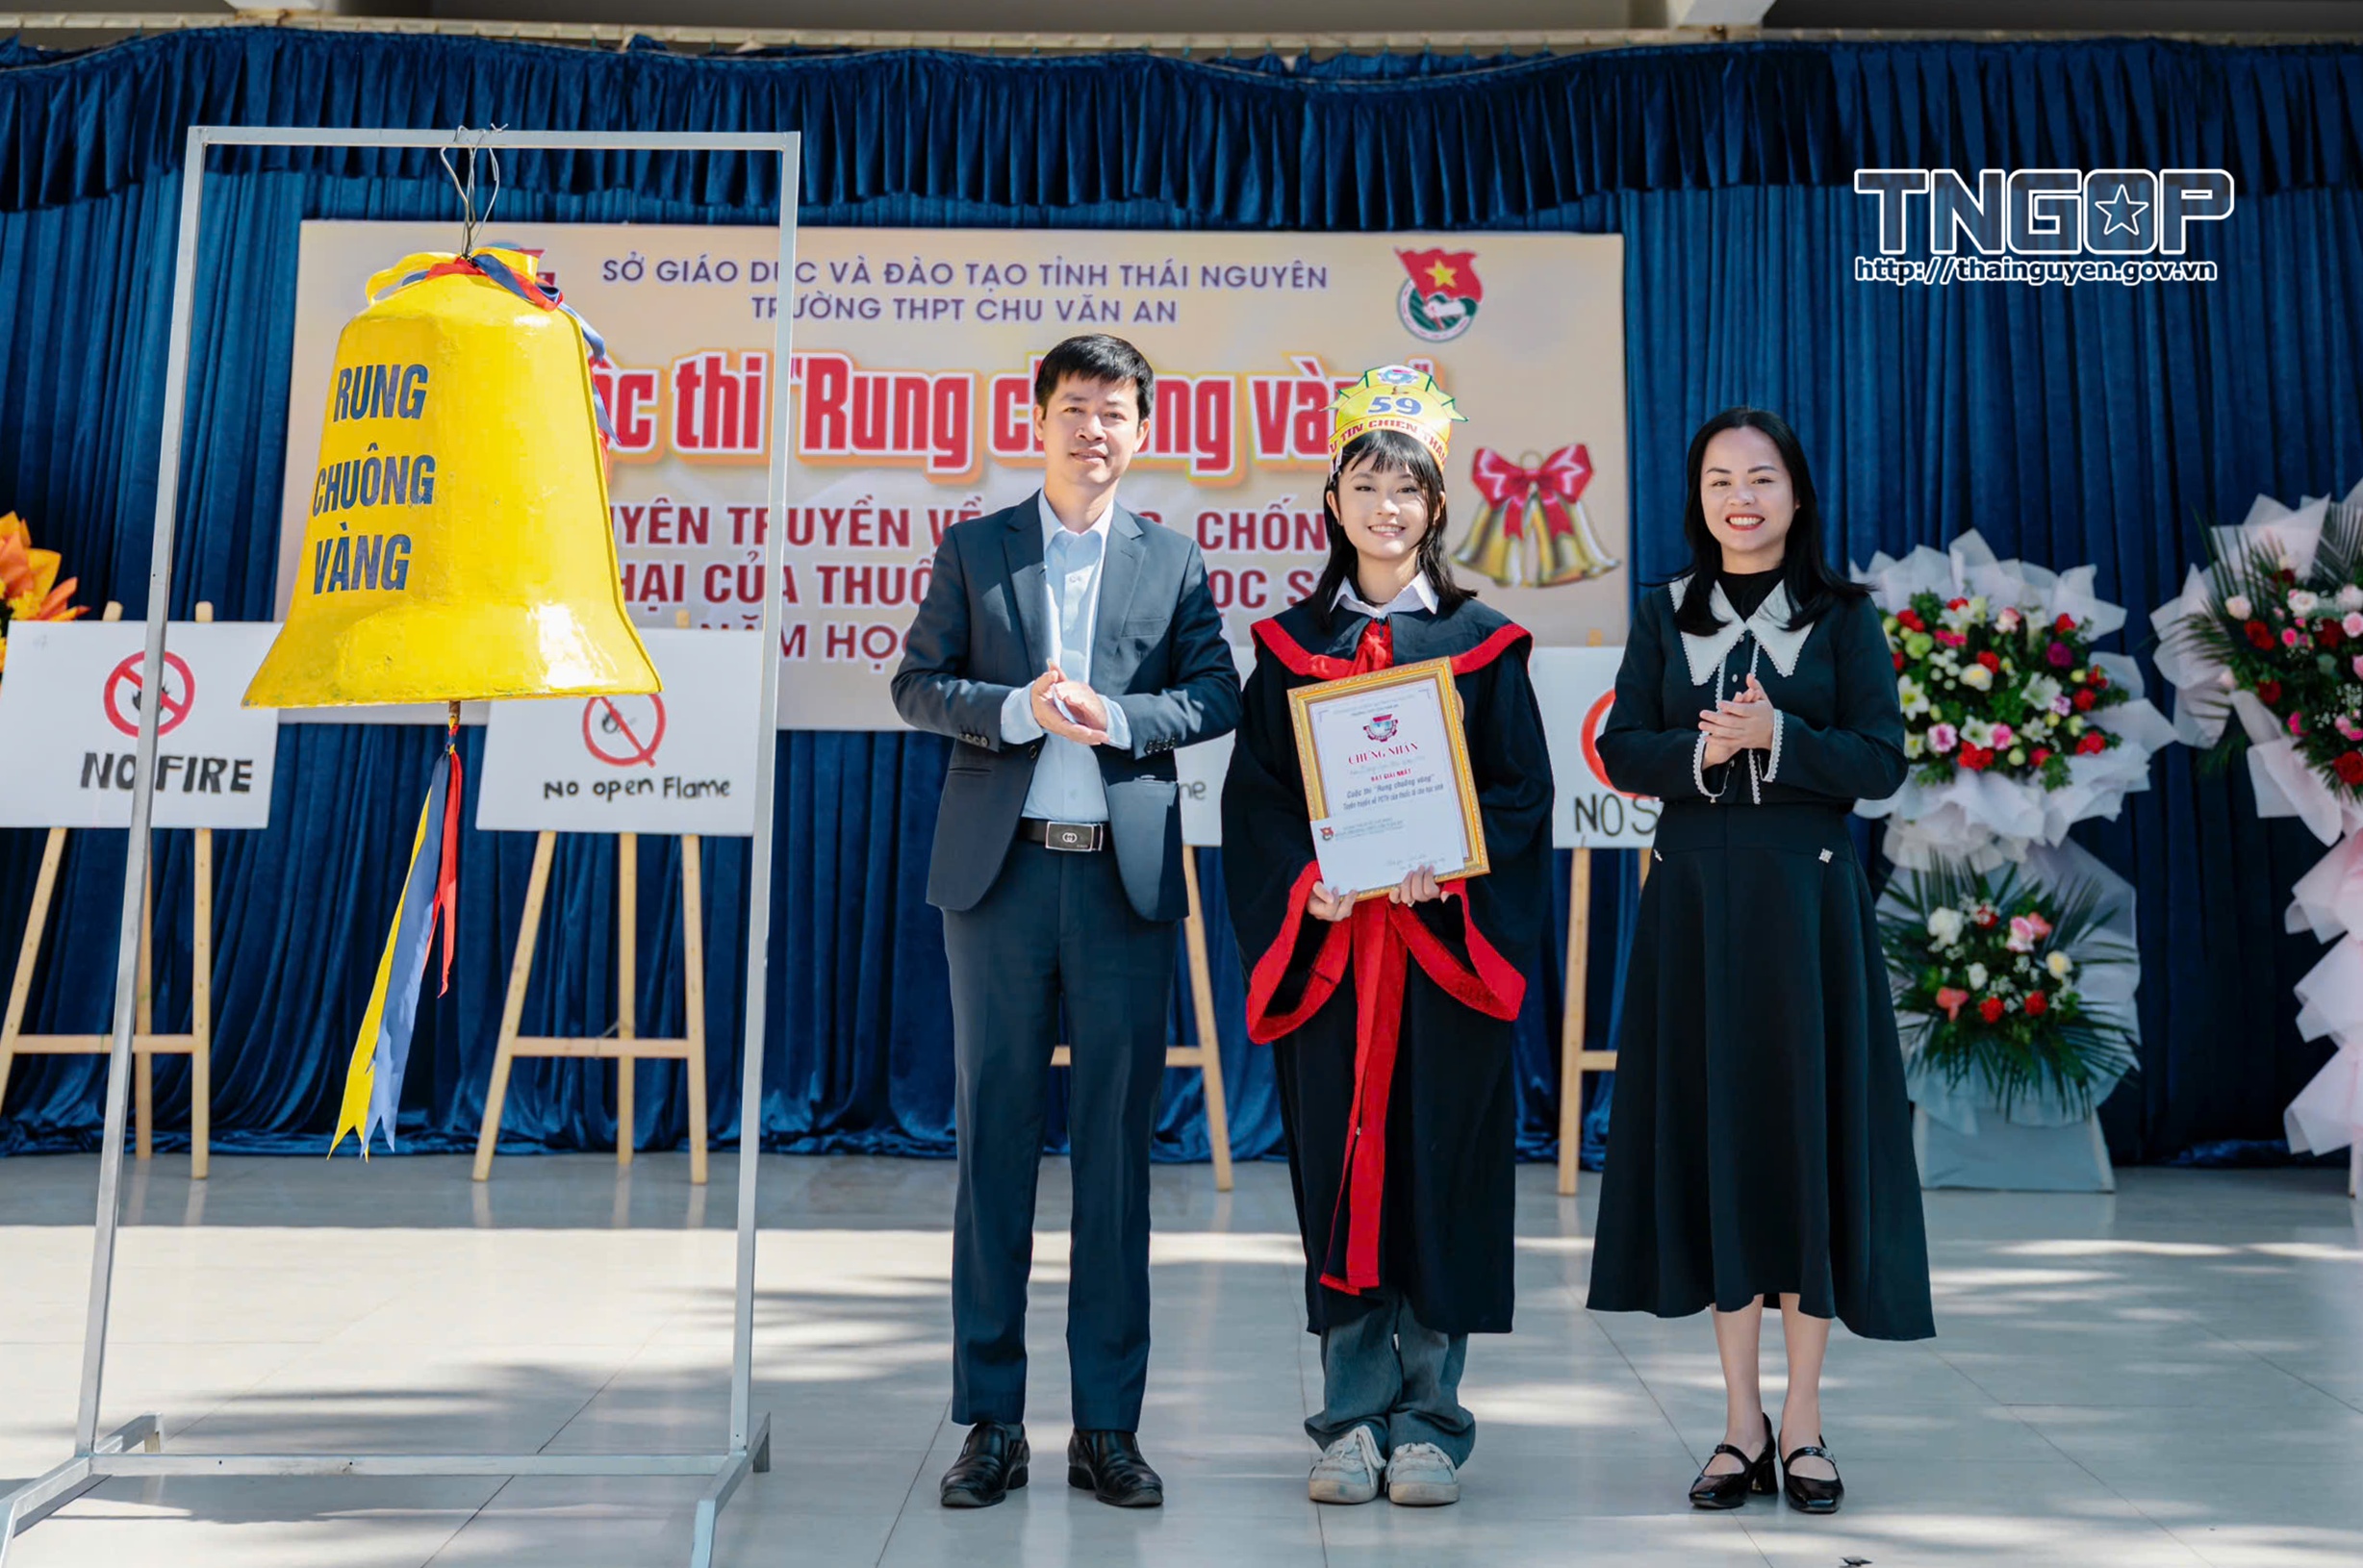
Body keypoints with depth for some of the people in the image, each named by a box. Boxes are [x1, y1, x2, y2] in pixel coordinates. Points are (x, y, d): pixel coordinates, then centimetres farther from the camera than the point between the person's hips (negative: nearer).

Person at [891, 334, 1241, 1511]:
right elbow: (916, 683, 5)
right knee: (994, 1139, 4)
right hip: (1001, 873, 0)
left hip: (1126, 878, 0)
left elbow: (1219, 696, 5)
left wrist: (1115, 715, -12)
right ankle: (991, 1423, 15)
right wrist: (1021, 708, -12)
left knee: (1117, 1148, 3)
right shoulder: (972, 549, 11)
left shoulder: (1173, 560, 12)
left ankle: (1108, 1426, 14)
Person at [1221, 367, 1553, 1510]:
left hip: (1447, 946, -1)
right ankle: (1352, 1422, 15)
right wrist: (1305, 884, -11)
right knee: (1340, 1168, 4)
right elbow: (1255, 794, 6)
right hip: (1327, 943, 1)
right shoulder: (1291, 643, 10)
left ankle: (1429, 1423, 14)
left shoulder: (1482, 642, 6)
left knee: (1438, 1169, 1)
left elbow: (1522, 792, 2)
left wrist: (1445, 869, -15)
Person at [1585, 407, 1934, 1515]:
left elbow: (1882, 760, -4)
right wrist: (1704, 749, -16)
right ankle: (1741, 1416, 14)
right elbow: (1621, 752, 2)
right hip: (1695, 896, 2)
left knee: (1809, 1132, 1)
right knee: (1710, 1132, 3)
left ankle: (1803, 1412, 13)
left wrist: (1777, 736, -19)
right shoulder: (1665, 614, 9)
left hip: (1807, 898, -1)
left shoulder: (1845, 616, 5)